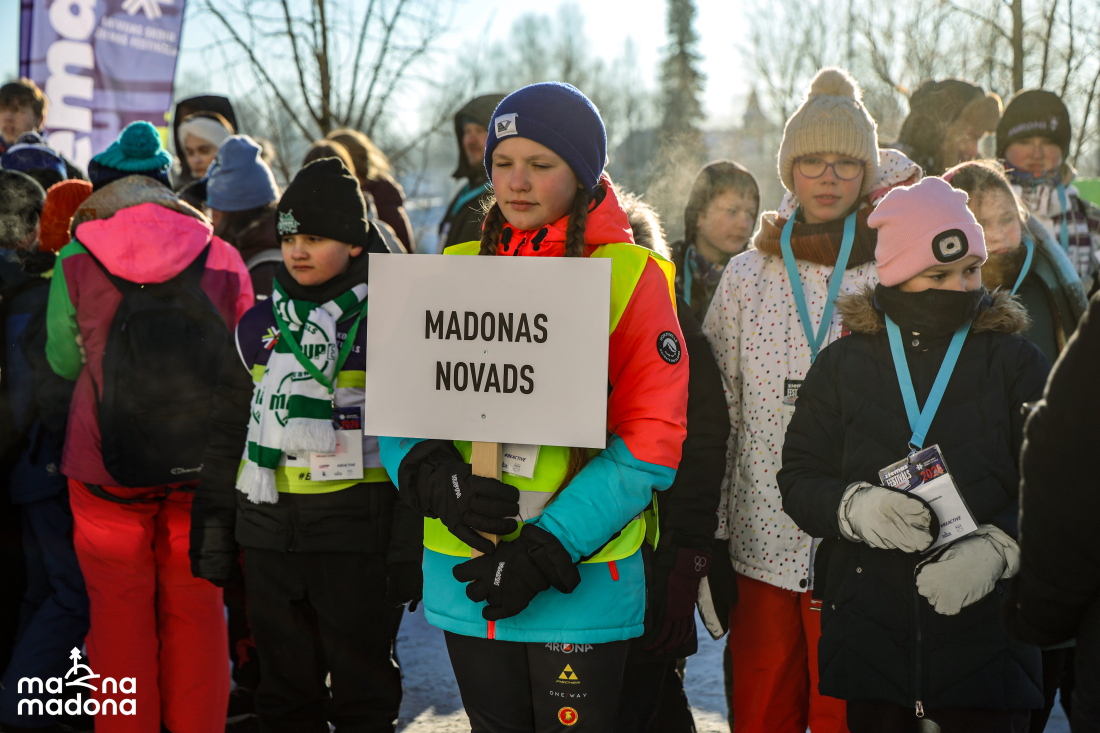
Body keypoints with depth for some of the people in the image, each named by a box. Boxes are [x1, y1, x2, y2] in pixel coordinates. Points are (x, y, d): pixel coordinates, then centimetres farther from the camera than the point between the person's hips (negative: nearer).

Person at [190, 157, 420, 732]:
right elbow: (227, 437, 15)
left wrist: (409, 549, -9)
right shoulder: (259, 327, 9)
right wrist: (213, 532, 11)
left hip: (358, 536, -4)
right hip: (269, 534, 4)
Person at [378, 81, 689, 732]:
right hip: (465, 578, 4)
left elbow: (650, 441, -10)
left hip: (580, 578, -4)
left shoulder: (630, 274, -4)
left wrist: (544, 553, -17)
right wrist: (438, 481, -15)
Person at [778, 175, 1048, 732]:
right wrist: (857, 508, -17)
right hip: (869, 623, 1)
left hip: (984, 627, -1)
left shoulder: (1015, 362, 4)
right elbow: (799, 480, 4)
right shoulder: (843, 365, 7)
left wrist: (997, 549, -18)